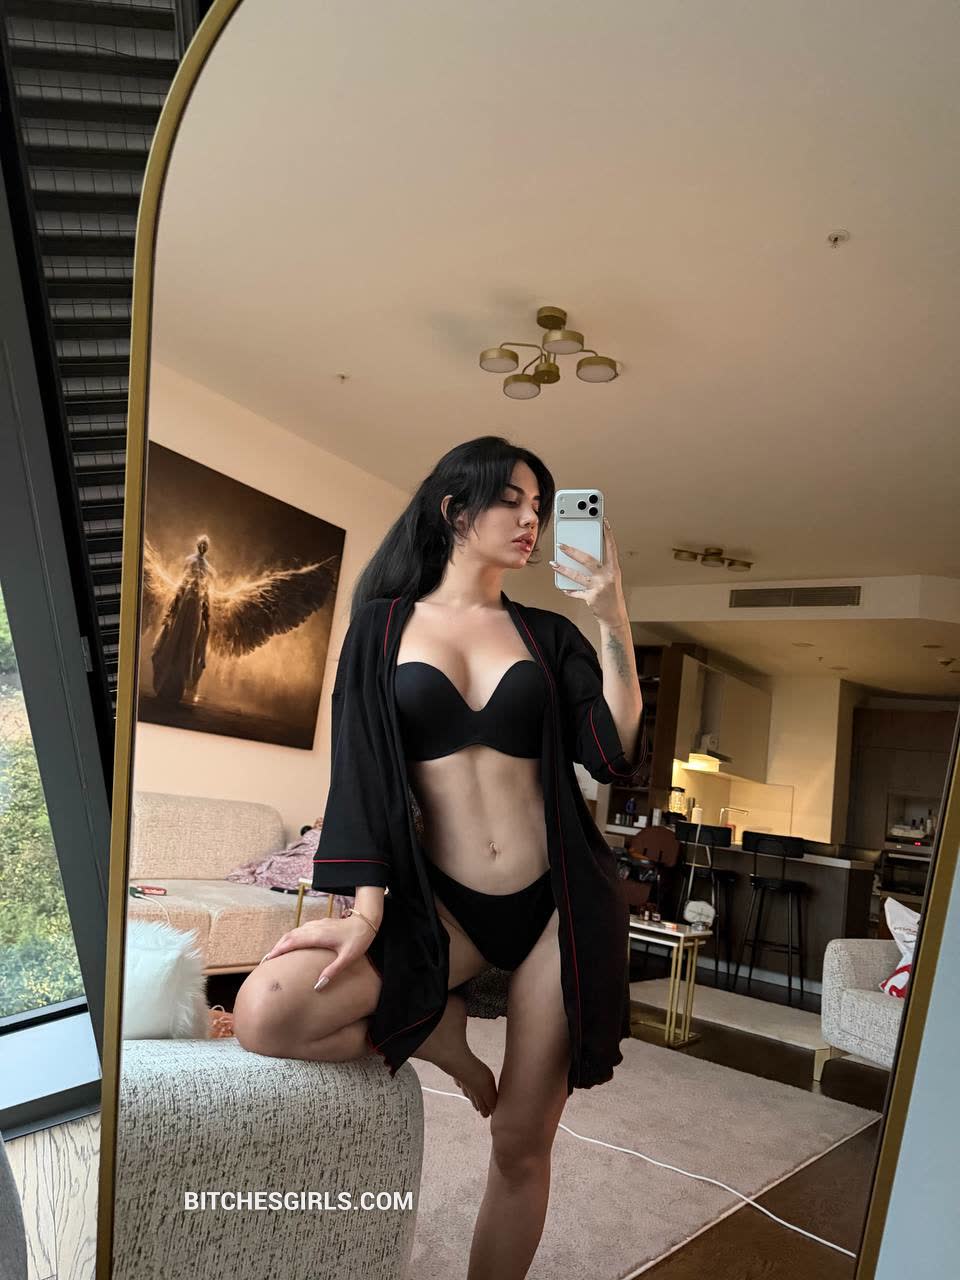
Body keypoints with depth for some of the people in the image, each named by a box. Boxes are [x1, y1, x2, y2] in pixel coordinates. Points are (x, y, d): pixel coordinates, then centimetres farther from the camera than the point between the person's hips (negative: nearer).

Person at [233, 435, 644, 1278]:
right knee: (265, 1014, -22)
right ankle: (437, 1031, 5)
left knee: (523, 1141, 6)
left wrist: (614, 622, -12)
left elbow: (615, 757, -5)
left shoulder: (548, 634, 7)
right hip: (443, 904, 0)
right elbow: (361, 769, -3)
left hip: (560, 899, 1)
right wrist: (367, 904, -13)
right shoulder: (385, 622, 4)